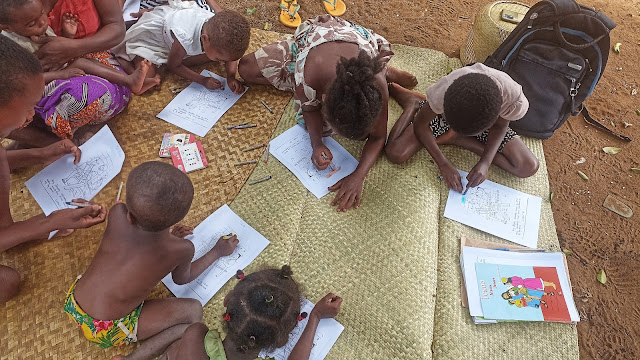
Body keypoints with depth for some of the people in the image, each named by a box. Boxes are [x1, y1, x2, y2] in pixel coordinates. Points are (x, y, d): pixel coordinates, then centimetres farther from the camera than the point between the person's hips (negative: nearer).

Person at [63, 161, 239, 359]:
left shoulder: (118, 213, -18)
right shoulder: (182, 249, -24)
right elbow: (181, 278, 1)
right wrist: (217, 252, 11)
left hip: (72, 305, 5)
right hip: (107, 330, -4)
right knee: (193, 311, -4)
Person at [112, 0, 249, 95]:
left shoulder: (219, 31, -29)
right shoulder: (184, 36, -43)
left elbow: (231, 54, -9)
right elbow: (173, 66, -23)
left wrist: (231, 76, -27)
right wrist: (203, 80, -27)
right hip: (150, 32, -6)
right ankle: (120, 58, 8)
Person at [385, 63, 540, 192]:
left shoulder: (514, 100, -36)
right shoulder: (445, 91, -41)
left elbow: (500, 126, -12)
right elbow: (420, 125, -23)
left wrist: (485, 162, -25)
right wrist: (443, 164, -26)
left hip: (486, 120, 2)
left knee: (529, 167, -12)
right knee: (395, 154, -20)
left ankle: (456, 138, -4)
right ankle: (413, 105, 8)